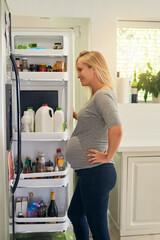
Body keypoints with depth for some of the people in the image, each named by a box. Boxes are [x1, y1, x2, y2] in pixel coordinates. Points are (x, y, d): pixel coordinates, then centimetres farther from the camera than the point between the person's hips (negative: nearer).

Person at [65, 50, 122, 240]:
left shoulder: (103, 95, -18)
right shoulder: (98, 95, 13)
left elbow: (116, 130, -31)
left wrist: (107, 157, -20)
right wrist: (74, 114, 18)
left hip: (96, 173, -11)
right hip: (88, 173, 11)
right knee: (75, 214, 26)